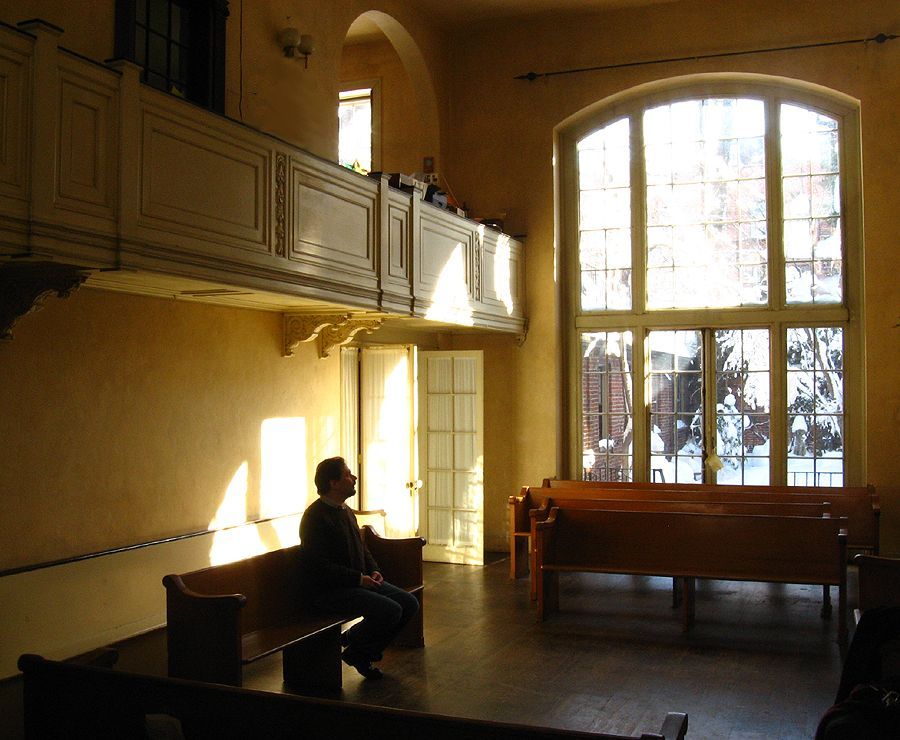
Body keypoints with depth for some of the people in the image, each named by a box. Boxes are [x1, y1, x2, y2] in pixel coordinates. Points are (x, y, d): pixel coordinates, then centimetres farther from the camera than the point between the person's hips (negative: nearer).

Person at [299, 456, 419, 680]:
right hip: (330, 590, -10)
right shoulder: (316, 516, -16)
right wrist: (359, 578, -21)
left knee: (410, 603, -3)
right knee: (390, 610, -25)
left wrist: (373, 571, 6)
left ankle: (364, 653, 7)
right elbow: (320, 567, -22)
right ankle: (352, 645, 2)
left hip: (361, 582, 10)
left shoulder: (346, 511, 14)